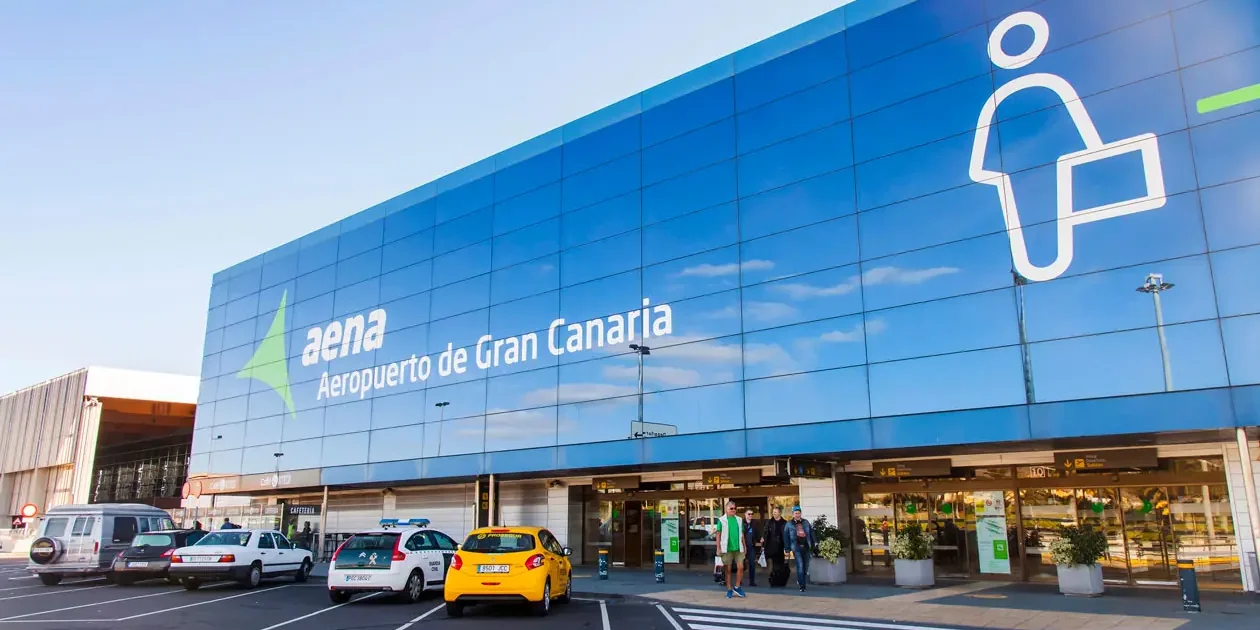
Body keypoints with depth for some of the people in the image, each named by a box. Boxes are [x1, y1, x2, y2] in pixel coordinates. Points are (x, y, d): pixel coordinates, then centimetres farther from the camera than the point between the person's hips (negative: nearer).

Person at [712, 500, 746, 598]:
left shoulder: (739, 519, 9)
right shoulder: (722, 520, -2)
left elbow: (742, 534, 14)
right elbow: (718, 534, -2)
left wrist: (744, 546, 11)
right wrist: (718, 548, -7)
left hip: (738, 548, 3)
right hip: (727, 549, -3)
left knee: (740, 567, -5)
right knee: (728, 569, 5)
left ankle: (737, 587, 11)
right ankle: (729, 589, 15)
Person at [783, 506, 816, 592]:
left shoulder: (806, 522, 12)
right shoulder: (788, 524, 3)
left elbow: (811, 533, 13)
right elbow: (786, 537, 3)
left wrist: (813, 545, 6)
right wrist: (787, 549, -1)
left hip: (806, 547, 3)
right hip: (796, 547, -3)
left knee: (806, 566, 6)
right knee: (800, 566, -11)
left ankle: (800, 581, 27)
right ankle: (802, 586, -7)